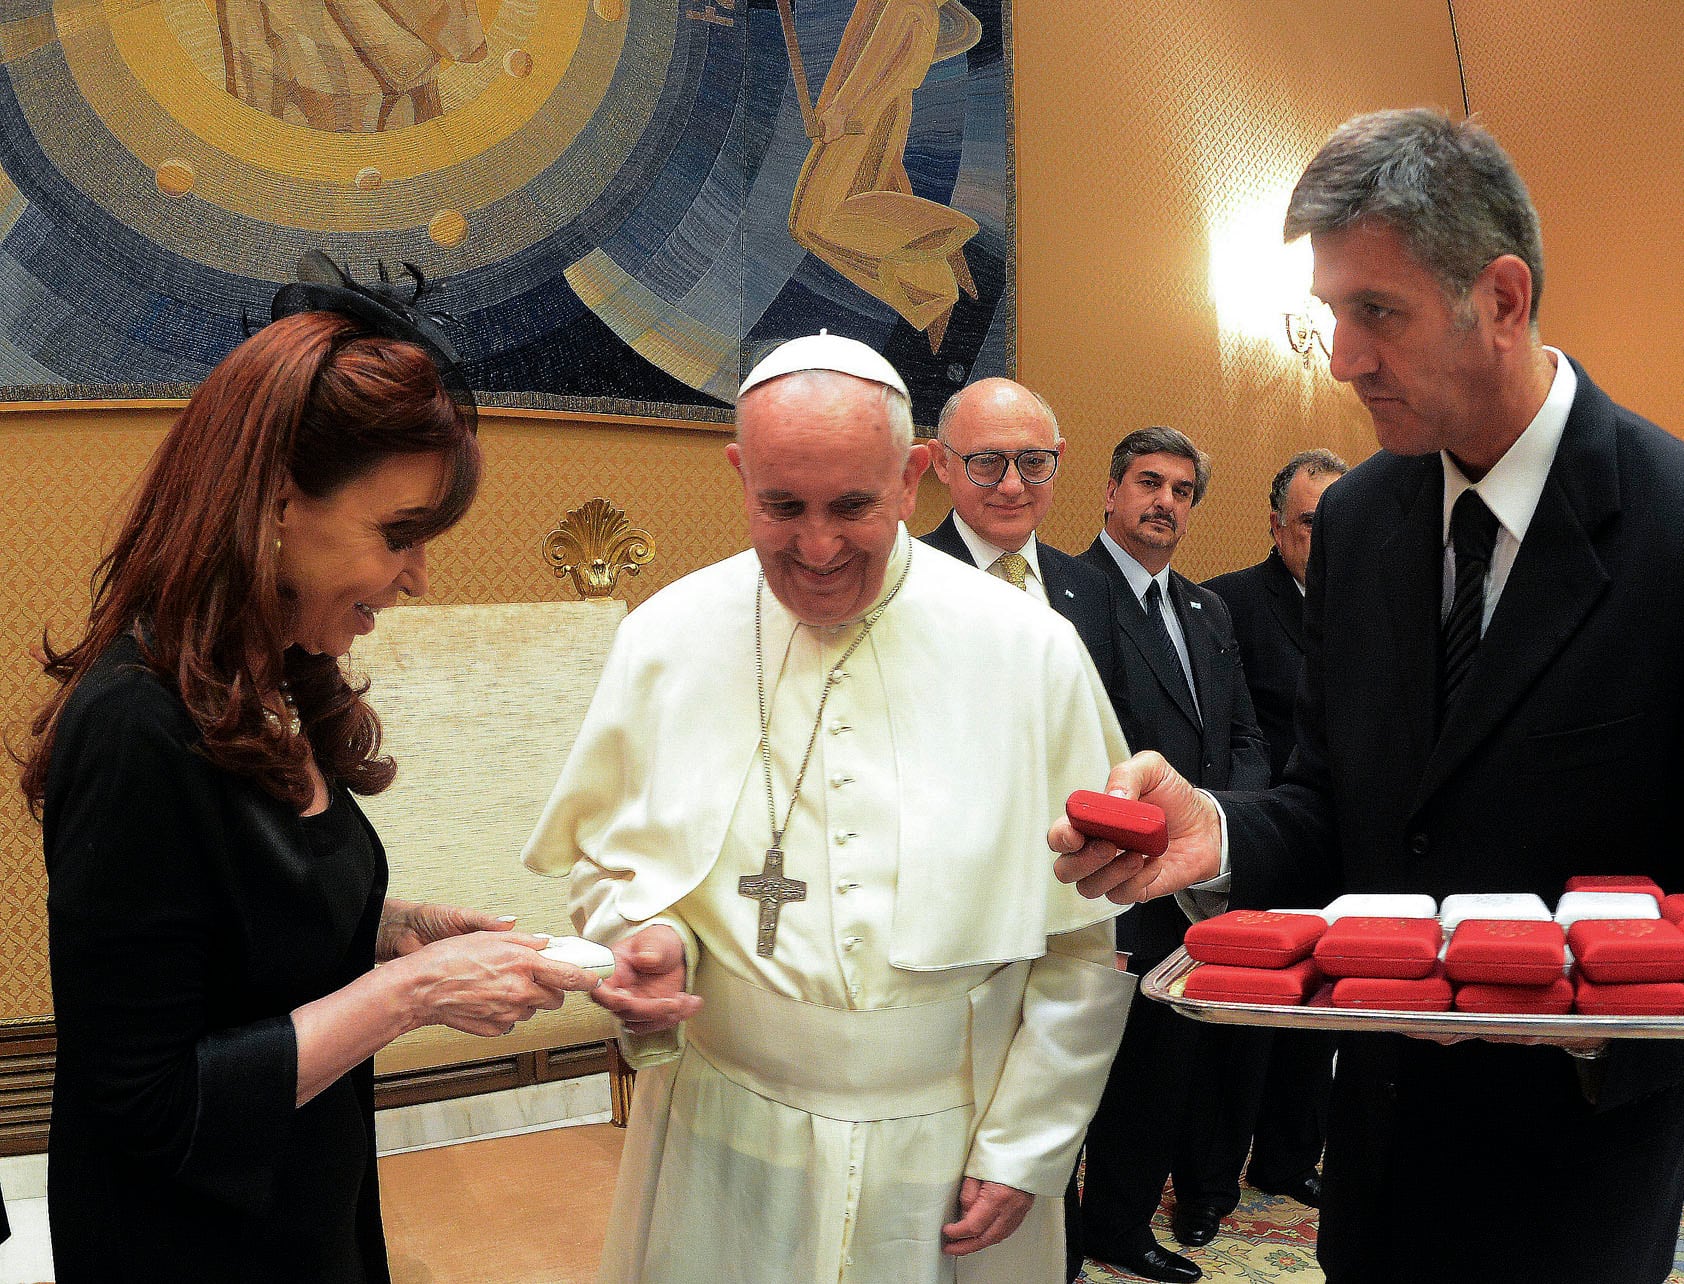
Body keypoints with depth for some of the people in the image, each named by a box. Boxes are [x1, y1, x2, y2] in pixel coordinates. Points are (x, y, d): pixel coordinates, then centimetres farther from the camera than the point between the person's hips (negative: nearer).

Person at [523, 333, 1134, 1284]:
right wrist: (646, 934, -15)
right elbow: (603, 854, 6)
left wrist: (1026, 1151, -4)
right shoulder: (666, 638, -5)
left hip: (950, 1159, 0)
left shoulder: (1032, 651, -10)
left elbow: (1090, 938, -5)